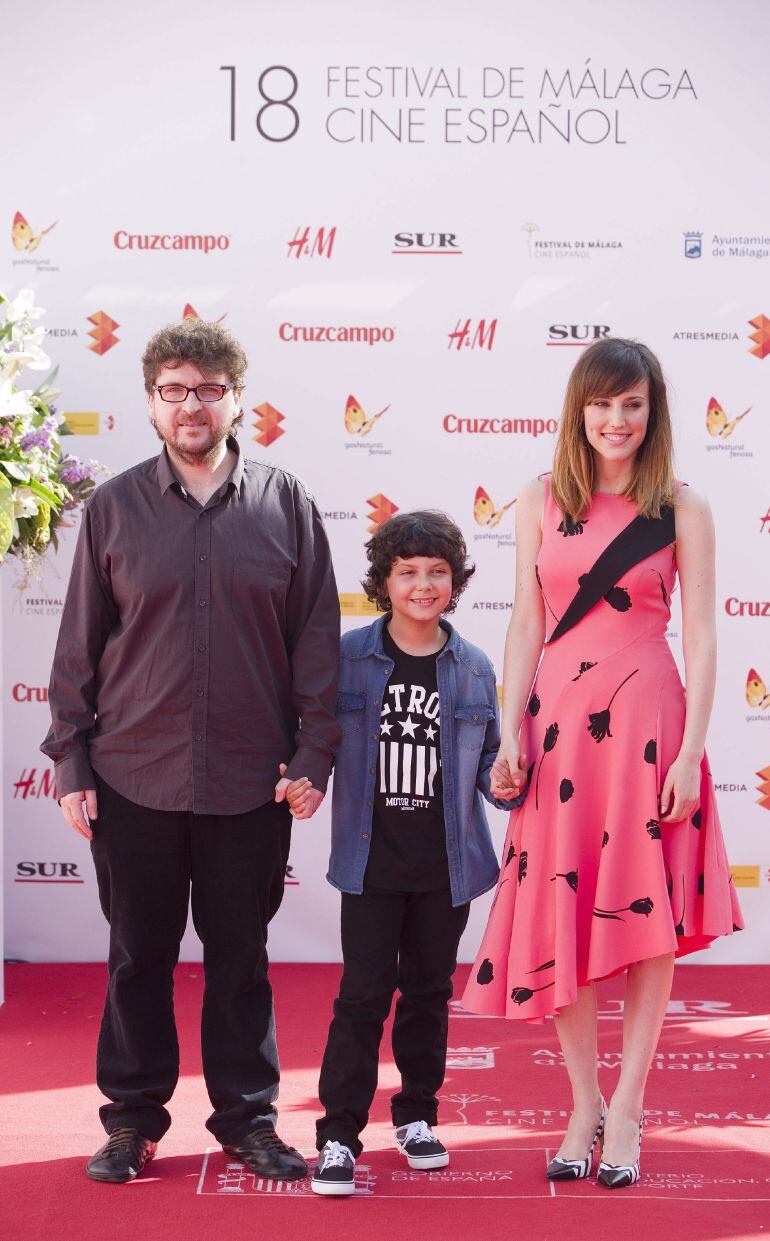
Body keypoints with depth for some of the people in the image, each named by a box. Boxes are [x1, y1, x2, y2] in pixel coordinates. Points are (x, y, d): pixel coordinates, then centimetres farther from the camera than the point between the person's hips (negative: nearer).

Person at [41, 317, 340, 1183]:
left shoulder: (284, 503, 2)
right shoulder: (114, 508, 3)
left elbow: (316, 635, 4)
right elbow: (79, 644, 5)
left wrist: (312, 754, -1)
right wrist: (70, 762, 1)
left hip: (252, 782, 0)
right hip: (133, 777, 0)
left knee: (241, 955, 10)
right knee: (139, 955, 10)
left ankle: (248, 1119, 24)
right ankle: (132, 1118, 25)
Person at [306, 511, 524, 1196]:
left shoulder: (474, 668, 3)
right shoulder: (349, 656, -3)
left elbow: (487, 762, 9)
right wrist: (301, 778, -18)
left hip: (446, 861, 3)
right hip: (373, 858, -2)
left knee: (429, 990, 14)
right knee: (364, 994, -3)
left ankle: (417, 1116, 30)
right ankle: (339, 1135, 6)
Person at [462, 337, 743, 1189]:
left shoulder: (681, 510, 1)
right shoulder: (541, 503, 7)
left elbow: (700, 636, -1)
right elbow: (526, 624, 7)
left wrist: (692, 749, -9)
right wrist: (510, 733, -1)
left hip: (647, 722, -2)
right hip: (558, 721, 2)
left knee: (648, 922, 2)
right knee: (559, 918, 4)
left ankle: (625, 1115, 14)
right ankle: (584, 1107, 18)